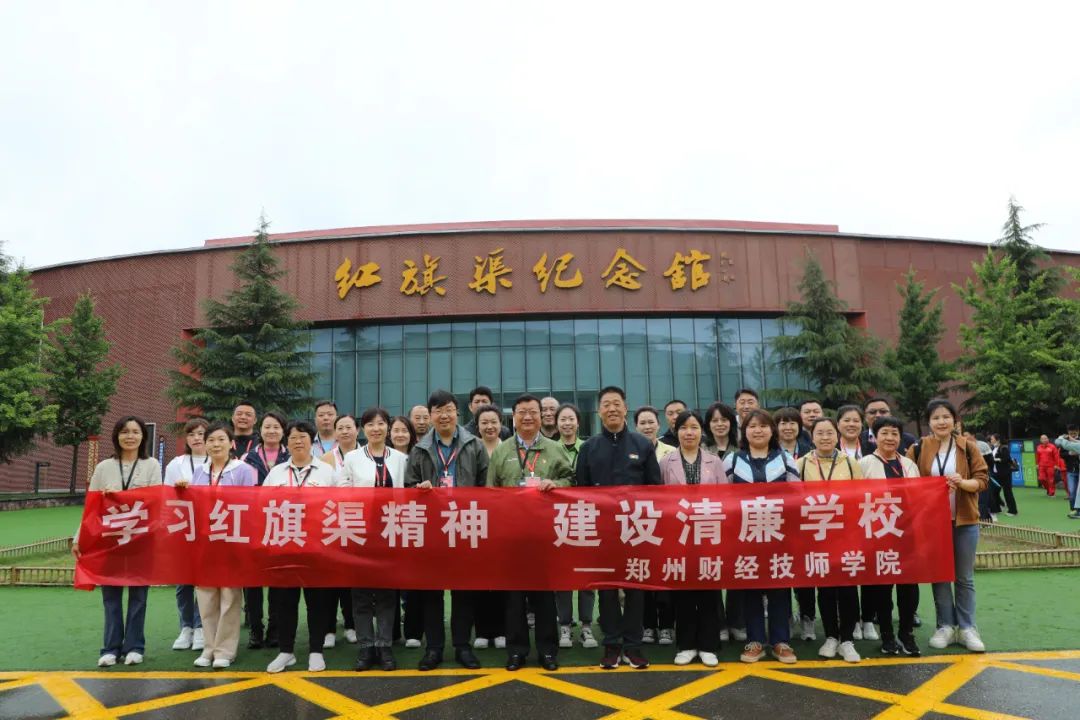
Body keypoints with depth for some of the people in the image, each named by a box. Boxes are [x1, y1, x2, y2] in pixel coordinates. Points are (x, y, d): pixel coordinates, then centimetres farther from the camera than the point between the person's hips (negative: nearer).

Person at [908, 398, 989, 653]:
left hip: (964, 520, 0)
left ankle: (967, 627, 16)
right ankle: (945, 626, 17)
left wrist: (963, 483, -20)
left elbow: (982, 480, -1)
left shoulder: (967, 448, 2)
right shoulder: (918, 449, 0)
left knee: (965, 577, 7)